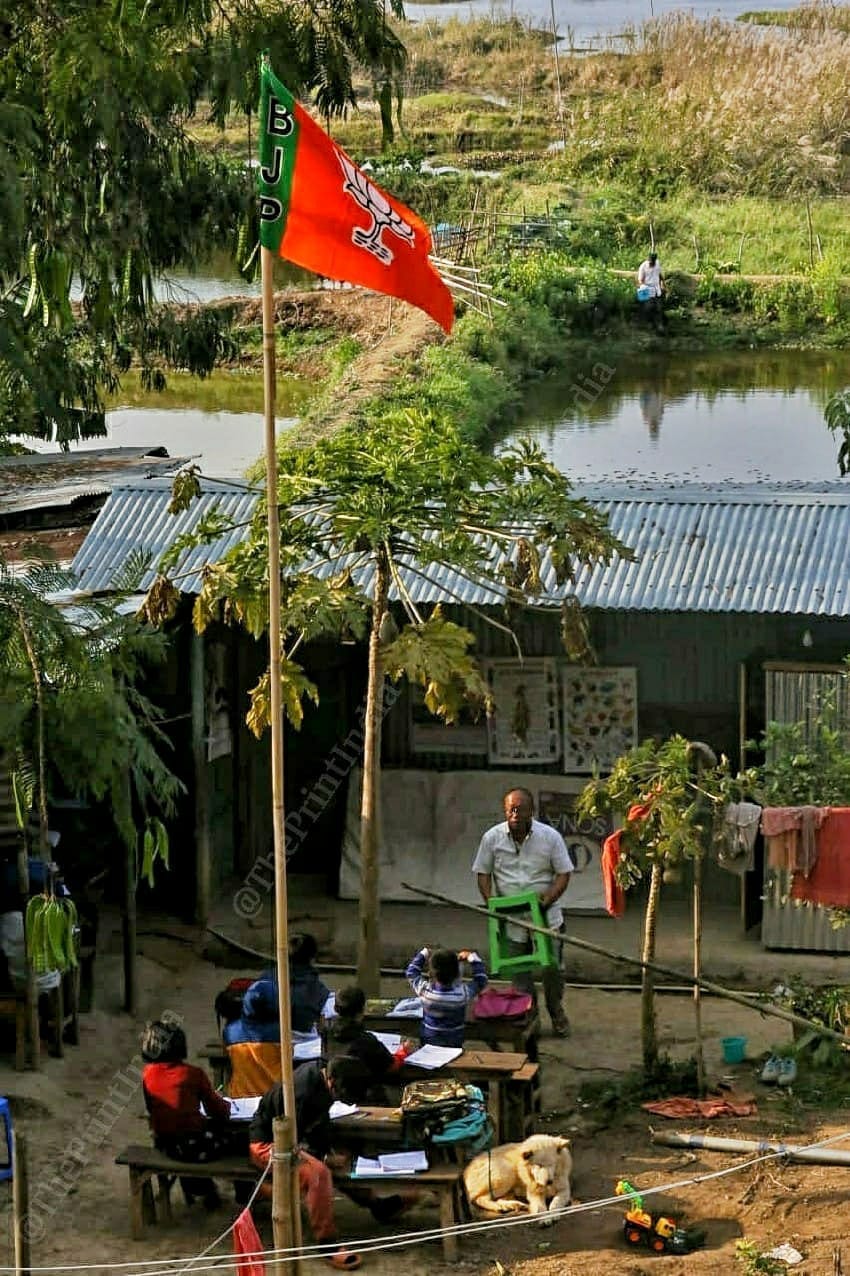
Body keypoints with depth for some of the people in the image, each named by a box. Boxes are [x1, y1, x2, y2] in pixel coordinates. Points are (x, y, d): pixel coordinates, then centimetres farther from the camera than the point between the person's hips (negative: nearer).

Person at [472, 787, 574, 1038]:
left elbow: (564, 873, -3)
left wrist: (549, 898, -19)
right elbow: (483, 873, 4)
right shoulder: (492, 837, -5)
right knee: (519, 972, 7)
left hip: (546, 916, -1)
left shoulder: (550, 837, -8)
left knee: (552, 967, 3)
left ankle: (556, 1012, 28)